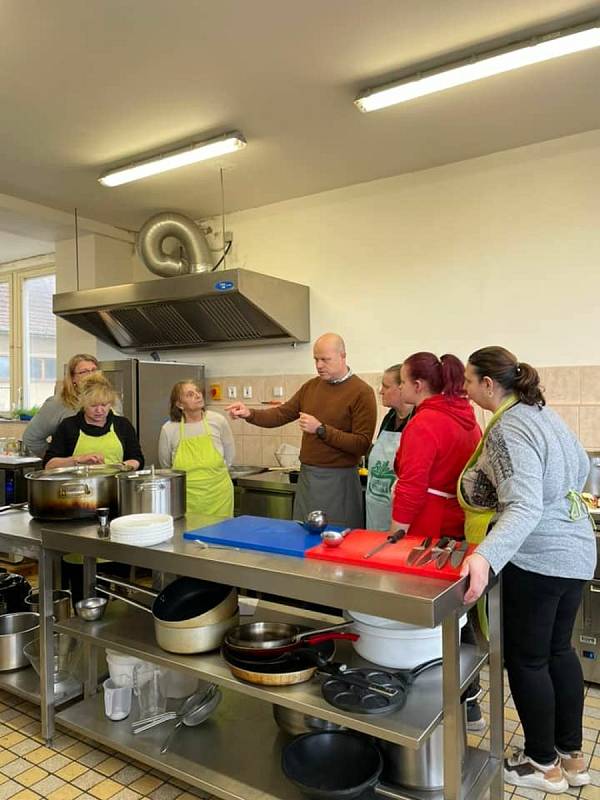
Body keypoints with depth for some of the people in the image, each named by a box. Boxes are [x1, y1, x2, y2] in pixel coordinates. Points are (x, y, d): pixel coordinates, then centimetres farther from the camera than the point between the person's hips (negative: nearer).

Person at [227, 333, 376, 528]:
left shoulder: (362, 392, -11)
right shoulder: (311, 386, 9)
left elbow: (362, 444, -16)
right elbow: (282, 414, 9)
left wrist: (321, 429, -21)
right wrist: (250, 414, -8)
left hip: (338, 480, -6)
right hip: (306, 477, 6)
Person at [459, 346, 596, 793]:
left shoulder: (509, 430, -21)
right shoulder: (542, 412, 6)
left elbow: (524, 508, -32)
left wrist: (486, 555, -44)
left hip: (538, 558, -9)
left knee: (526, 660, 9)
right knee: (559, 650, 21)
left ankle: (543, 764, 26)